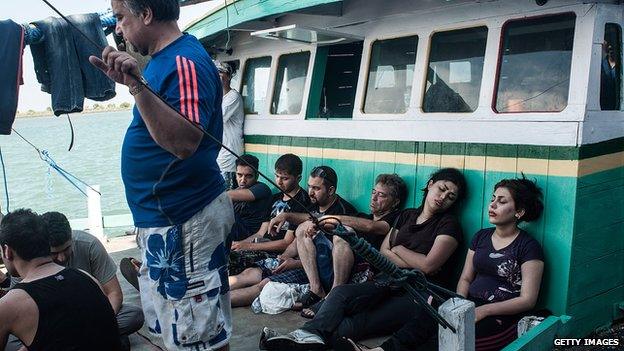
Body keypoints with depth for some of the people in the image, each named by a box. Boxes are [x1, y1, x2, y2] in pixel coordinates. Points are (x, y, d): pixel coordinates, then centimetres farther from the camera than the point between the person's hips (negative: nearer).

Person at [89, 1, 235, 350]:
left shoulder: (185, 63, -20)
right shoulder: (165, 58, 12)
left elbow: (184, 143, -34)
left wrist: (137, 85, -39)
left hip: (183, 224, -11)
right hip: (164, 217, 11)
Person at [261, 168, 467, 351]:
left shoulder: (449, 224, 1)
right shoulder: (407, 215, 20)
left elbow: (428, 266, -11)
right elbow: (383, 253, 12)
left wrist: (398, 249, 5)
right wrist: (416, 264, -3)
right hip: (393, 282, 5)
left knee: (359, 323, -28)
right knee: (341, 292, -24)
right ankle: (310, 334, -43)